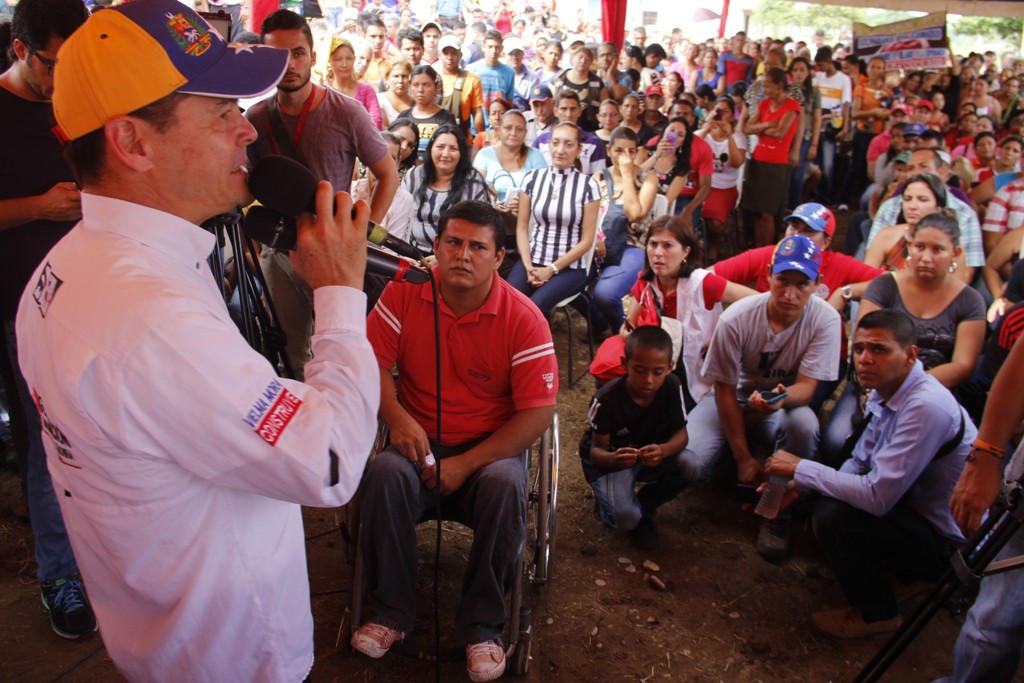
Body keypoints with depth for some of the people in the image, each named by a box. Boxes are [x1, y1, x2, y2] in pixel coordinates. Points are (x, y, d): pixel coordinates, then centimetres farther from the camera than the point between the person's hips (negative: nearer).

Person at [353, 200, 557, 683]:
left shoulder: (524, 320, -12)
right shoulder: (404, 292, -4)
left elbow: (538, 412, -13)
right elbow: (373, 361, 1)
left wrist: (466, 464, -19)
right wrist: (397, 417, -18)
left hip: (492, 445, -1)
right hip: (419, 439, 2)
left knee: (505, 485, -33)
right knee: (385, 472, -29)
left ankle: (481, 626, -13)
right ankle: (390, 612, -9)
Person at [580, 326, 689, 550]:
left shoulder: (671, 386, -18)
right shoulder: (607, 399, -27)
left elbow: (681, 433, -16)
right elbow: (596, 450, -21)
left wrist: (663, 450, -41)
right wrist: (613, 458, -47)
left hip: (650, 454, 5)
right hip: (609, 459, -4)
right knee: (625, 517, -30)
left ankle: (645, 506, 3)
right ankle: (608, 500, 10)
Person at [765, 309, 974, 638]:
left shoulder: (927, 407, -30)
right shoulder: (885, 392, -2)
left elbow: (878, 496, -32)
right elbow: (861, 464, 8)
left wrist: (800, 469, -22)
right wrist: (799, 485, -6)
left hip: (947, 540, -9)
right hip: (915, 511, 9)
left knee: (833, 517, -23)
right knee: (821, 498, 8)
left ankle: (876, 614, 3)